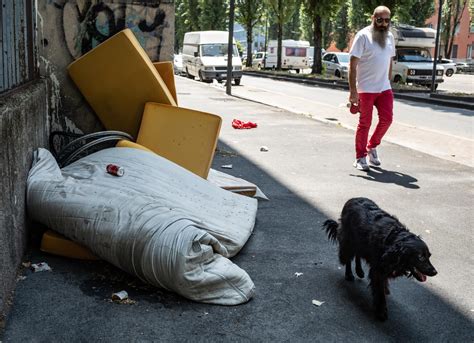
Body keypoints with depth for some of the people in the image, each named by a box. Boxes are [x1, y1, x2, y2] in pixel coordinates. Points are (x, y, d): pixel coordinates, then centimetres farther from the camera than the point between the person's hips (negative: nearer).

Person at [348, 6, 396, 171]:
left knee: (387, 119, 2)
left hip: (385, 88, 6)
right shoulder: (363, 36, -10)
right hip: (366, 89, -5)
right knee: (365, 123, 2)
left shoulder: (390, 37, 9)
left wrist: (388, 81, 13)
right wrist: (353, 91, -19)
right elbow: (353, 65, -14)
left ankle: (372, 147, 25)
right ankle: (360, 157, 15)